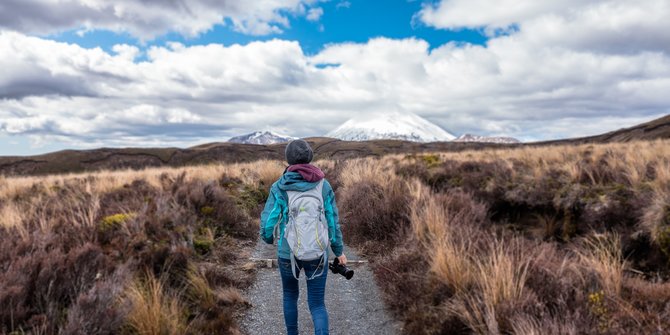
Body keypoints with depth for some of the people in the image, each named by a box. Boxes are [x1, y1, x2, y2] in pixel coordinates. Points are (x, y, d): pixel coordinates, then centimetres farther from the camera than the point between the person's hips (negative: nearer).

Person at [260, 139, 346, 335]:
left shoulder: (279, 187, -10)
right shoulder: (323, 185, -5)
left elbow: (268, 222, -9)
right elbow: (332, 221, -2)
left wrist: (268, 238, 15)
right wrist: (338, 250, 12)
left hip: (288, 252, 0)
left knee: (290, 294, 28)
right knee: (317, 305, 10)